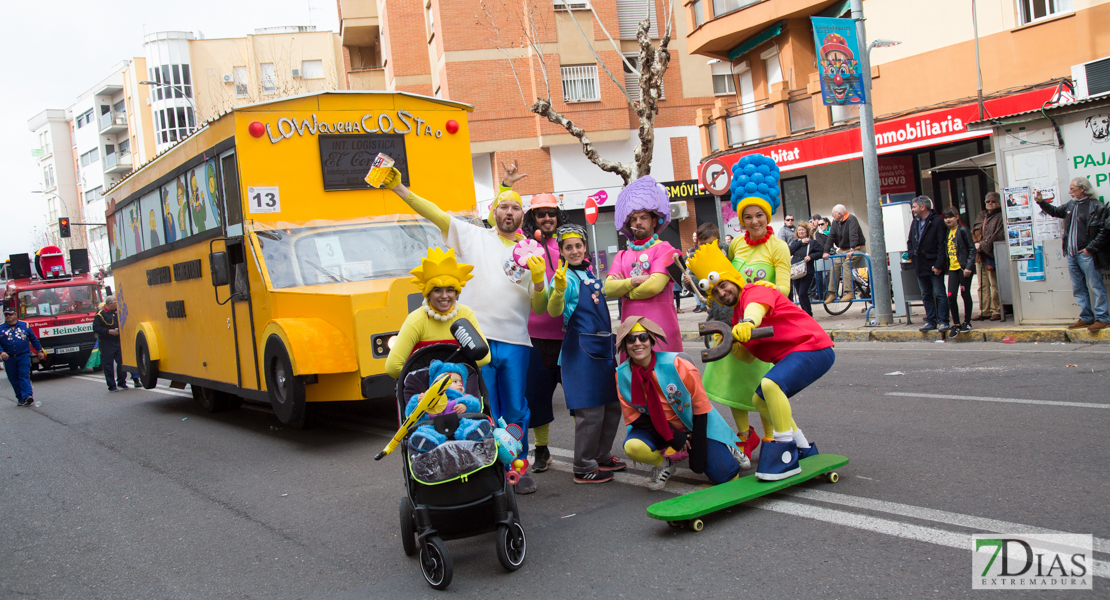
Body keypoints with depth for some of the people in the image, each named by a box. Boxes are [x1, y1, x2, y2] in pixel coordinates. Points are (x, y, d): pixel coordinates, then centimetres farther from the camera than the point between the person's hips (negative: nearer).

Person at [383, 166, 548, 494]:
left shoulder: (532, 252, 10)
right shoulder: (474, 236, 7)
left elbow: (539, 309, 8)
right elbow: (436, 214, -1)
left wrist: (538, 282, -11)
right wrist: (398, 188, -11)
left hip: (515, 342, 2)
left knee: (516, 412, 8)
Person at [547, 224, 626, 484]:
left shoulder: (590, 272, 14)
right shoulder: (566, 277, -10)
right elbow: (554, 312, -25)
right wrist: (558, 291, -40)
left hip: (603, 345, 8)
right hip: (581, 348, -8)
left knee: (613, 405, 14)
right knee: (590, 410, -7)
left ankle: (602, 457, 28)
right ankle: (584, 468, 3)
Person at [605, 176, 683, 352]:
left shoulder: (664, 250, 2)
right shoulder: (622, 256, 15)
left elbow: (655, 285, -12)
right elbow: (609, 288, 1)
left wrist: (624, 288, 1)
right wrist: (635, 281, -13)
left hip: (661, 329, -4)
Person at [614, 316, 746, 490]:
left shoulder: (676, 365, -23)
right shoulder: (622, 374, -15)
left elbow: (701, 407, -15)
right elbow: (633, 417, -8)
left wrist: (697, 452, -16)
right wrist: (671, 436, -20)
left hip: (694, 425, -1)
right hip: (657, 429, 2)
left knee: (724, 475, -13)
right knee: (633, 446, -31)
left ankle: (726, 449, 23)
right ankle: (663, 465, 3)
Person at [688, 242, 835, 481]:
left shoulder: (756, 291, -12)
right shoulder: (737, 316, 17)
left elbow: (756, 306, -39)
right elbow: (745, 354, 14)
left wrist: (748, 322, -61)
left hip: (813, 348, -11)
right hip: (791, 355, 11)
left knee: (770, 384, -33)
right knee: (760, 400, 19)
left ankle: (787, 456, -27)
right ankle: (803, 449, 31)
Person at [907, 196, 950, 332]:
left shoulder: (937, 221, -9)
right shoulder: (915, 223, 13)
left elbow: (942, 245, -13)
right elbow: (910, 242, 23)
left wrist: (939, 264, -17)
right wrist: (912, 255, 5)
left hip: (934, 265, -7)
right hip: (920, 265, 7)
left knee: (939, 294, -3)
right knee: (926, 295, 10)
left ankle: (943, 321, 0)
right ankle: (930, 321, 15)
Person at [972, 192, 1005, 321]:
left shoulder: (1000, 217, -4)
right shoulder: (981, 217, 18)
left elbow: (999, 235, -13)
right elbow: (973, 233, 17)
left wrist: (983, 245, -16)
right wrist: (976, 244, -1)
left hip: (992, 254, -7)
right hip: (980, 255, 7)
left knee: (994, 284, -5)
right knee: (982, 285, 7)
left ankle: (997, 311, 1)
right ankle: (984, 311, 11)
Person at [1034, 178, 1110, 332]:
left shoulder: (1096, 207, -10)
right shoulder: (1071, 205, 12)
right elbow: (1055, 211, 32)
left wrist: (1090, 248, -16)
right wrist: (1041, 202, 19)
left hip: (1086, 254, -8)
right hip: (1071, 254, 8)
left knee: (1095, 286, -3)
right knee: (1078, 288, 11)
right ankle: (1086, 318, 18)